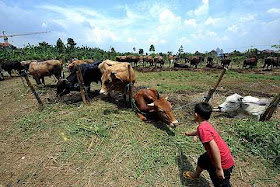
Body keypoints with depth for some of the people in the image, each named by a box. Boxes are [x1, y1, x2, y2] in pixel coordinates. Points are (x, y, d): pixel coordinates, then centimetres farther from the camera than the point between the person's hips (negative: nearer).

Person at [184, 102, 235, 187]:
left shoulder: (202, 128, -31)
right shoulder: (205, 124, -1)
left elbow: (214, 147, -36)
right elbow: (198, 132, 22)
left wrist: (219, 169, -26)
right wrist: (189, 133, 42)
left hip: (223, 162, -9)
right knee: (202, 160, 27)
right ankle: (195, 175, 55)